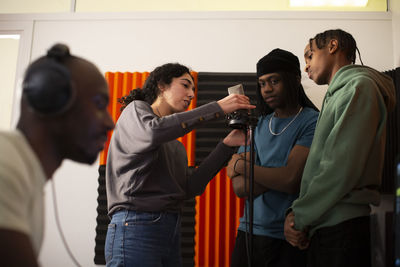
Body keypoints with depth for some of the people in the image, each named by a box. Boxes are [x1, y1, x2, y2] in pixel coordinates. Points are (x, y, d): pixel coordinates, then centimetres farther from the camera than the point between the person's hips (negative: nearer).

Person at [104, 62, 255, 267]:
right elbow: (154, 132, -22)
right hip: (136, 228, -7)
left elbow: (189, 188, 4)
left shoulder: (176, 146, 21)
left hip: (171, 232, 7)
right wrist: (218, 108, -19)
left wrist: (227, 145, 1)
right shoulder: (136, 110, 3)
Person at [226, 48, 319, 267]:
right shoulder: (256, 127, 10)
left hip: (288, 240, -4)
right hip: (249, 232, 5)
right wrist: (276, 177, -14)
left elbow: (292, 179, -19)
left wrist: (242, 165, -5)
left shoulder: (312, 122, -6)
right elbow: (239, 188, 1)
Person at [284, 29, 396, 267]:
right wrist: (295, 212, 0)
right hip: (323, 228, 8)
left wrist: (299, 218, -12)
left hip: (342, 228, -8)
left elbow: (342, 168, -19)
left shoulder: (359, 87, -8)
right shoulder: (336, 96, 22)